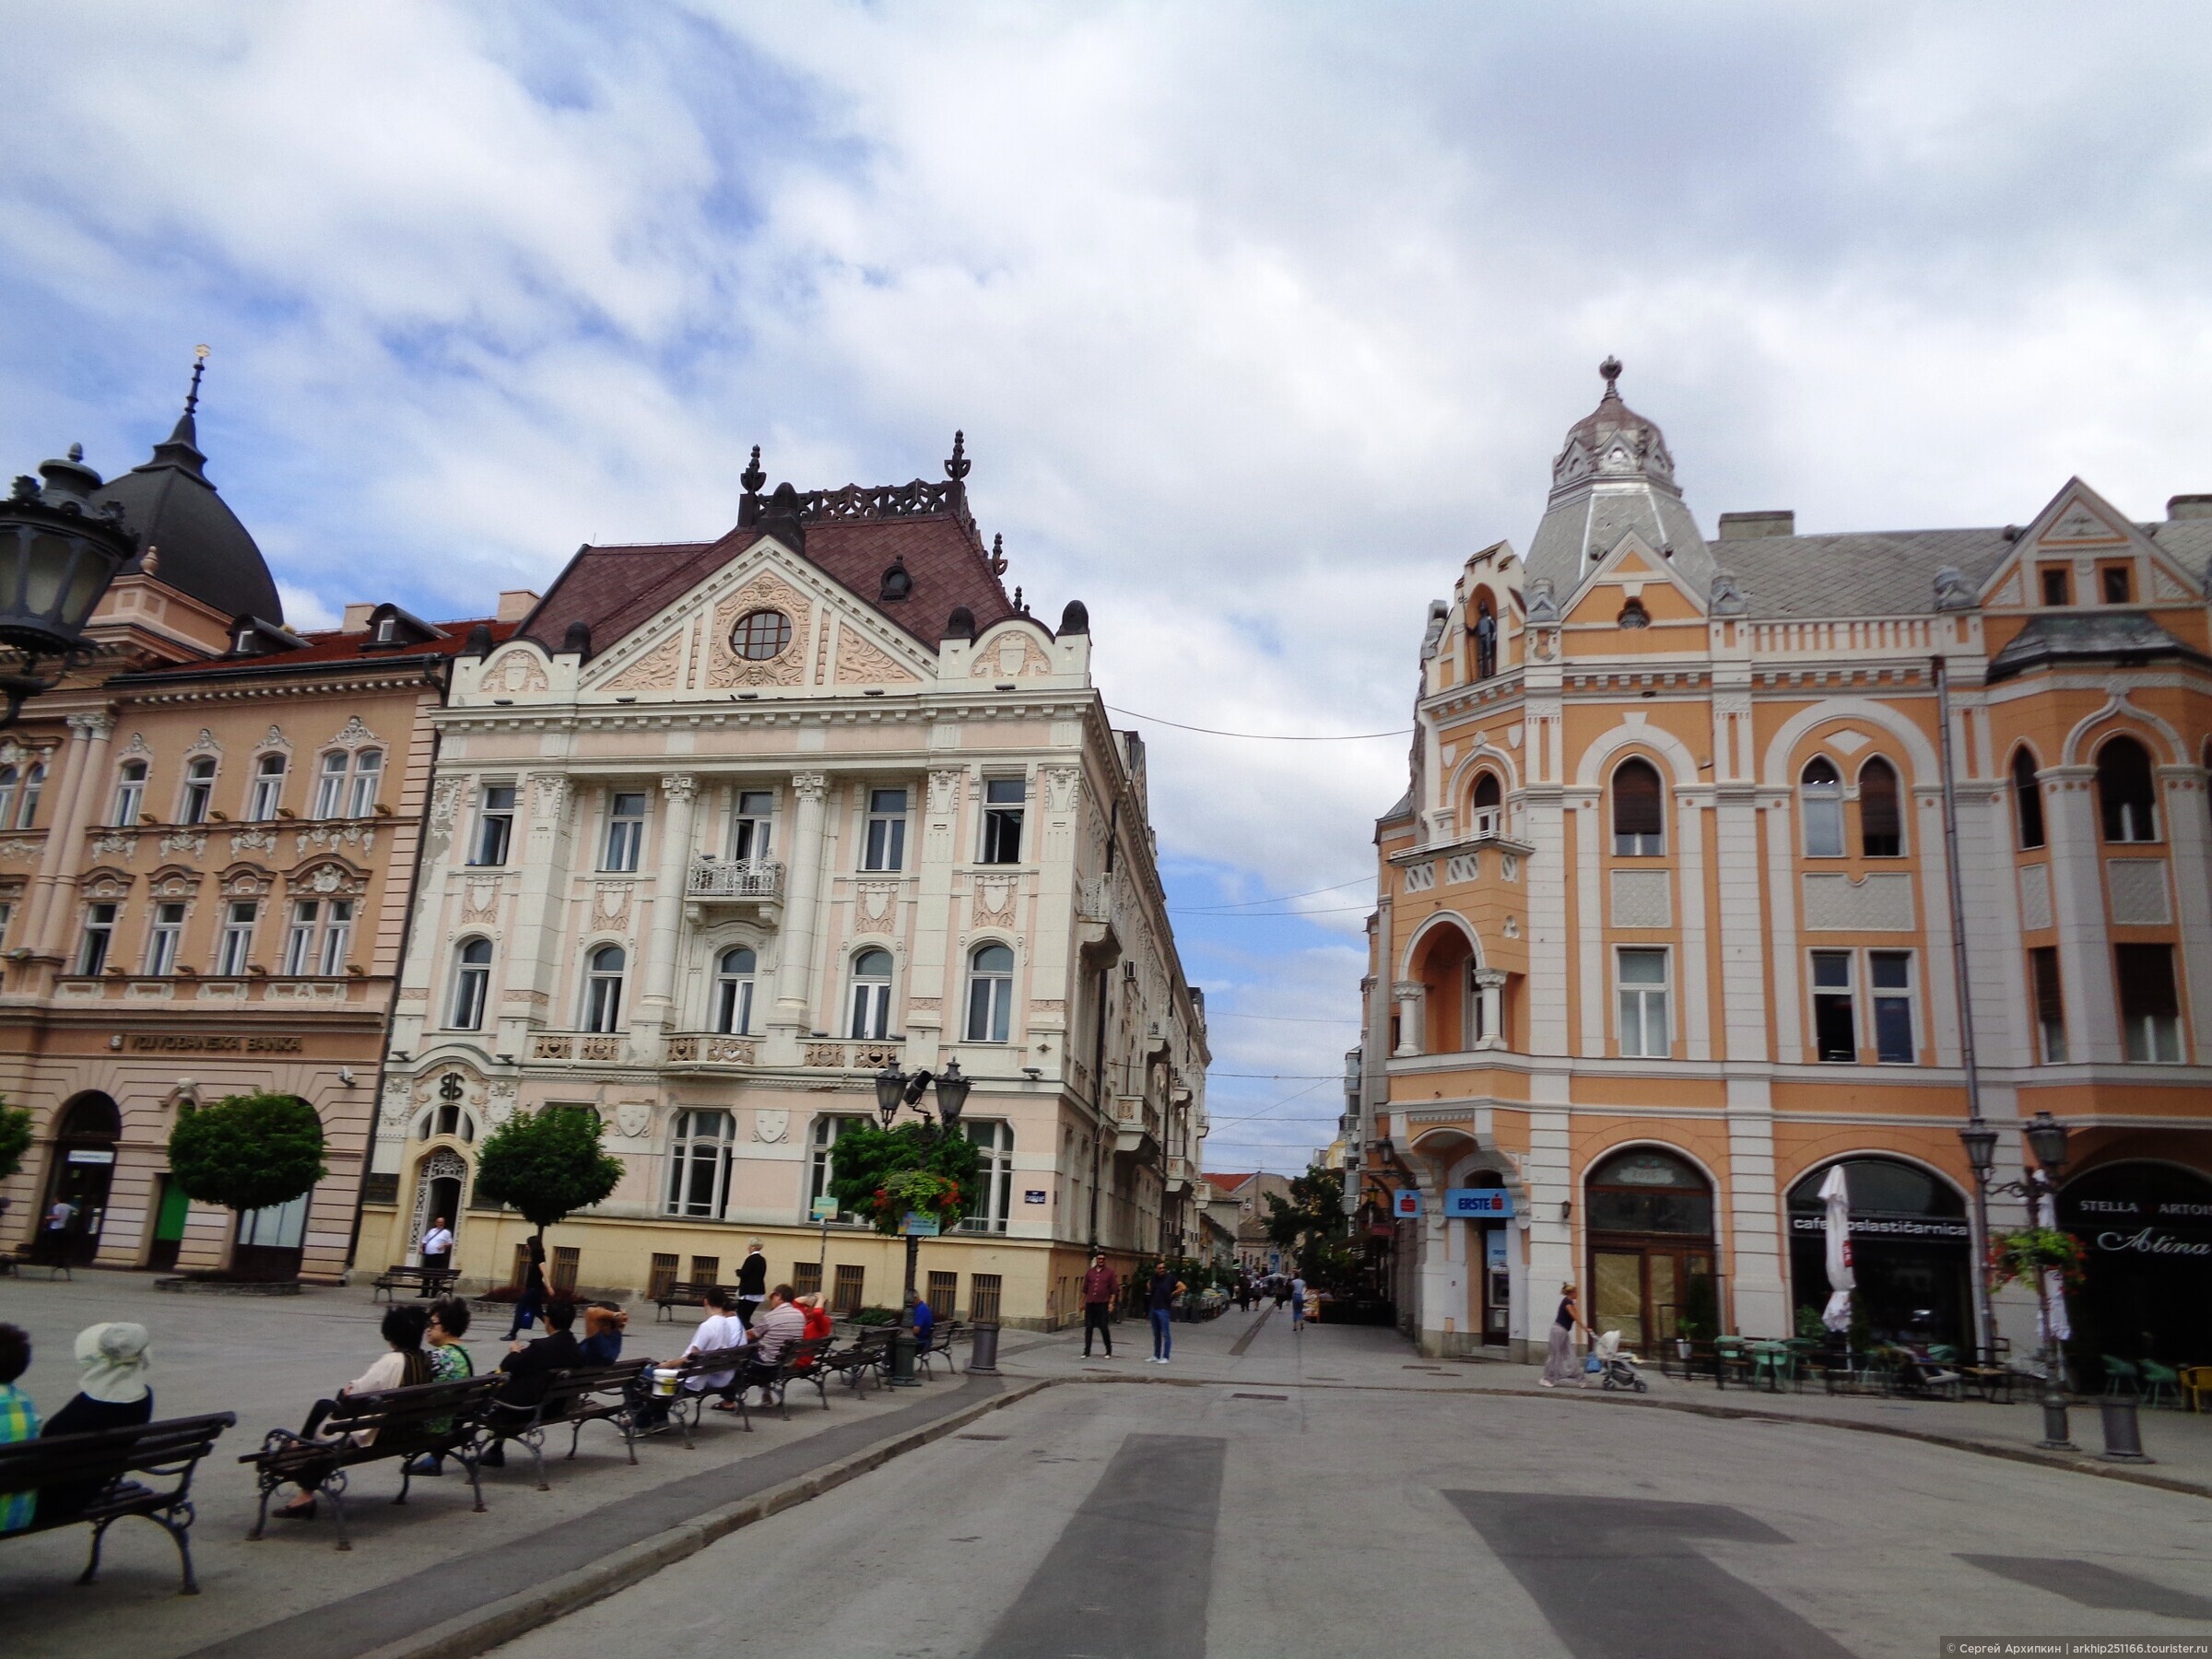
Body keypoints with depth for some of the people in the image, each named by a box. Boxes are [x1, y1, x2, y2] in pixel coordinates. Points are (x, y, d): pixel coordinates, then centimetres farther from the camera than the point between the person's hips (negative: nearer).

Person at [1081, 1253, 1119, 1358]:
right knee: (1088, 1328, 4)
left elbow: (1113, 1289, -1)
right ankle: (1087, 1352, 10)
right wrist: (1083, 1303, 11)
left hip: (1103, 1304, -3)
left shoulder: (1109, 1272, 1)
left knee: (1104, 1328, -3)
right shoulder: (1090, 1272, 9)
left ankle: (1109, 1351, 14)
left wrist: (1111, 1303, -8)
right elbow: (1085, 1289, 14)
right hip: (1090, 1304, 3)